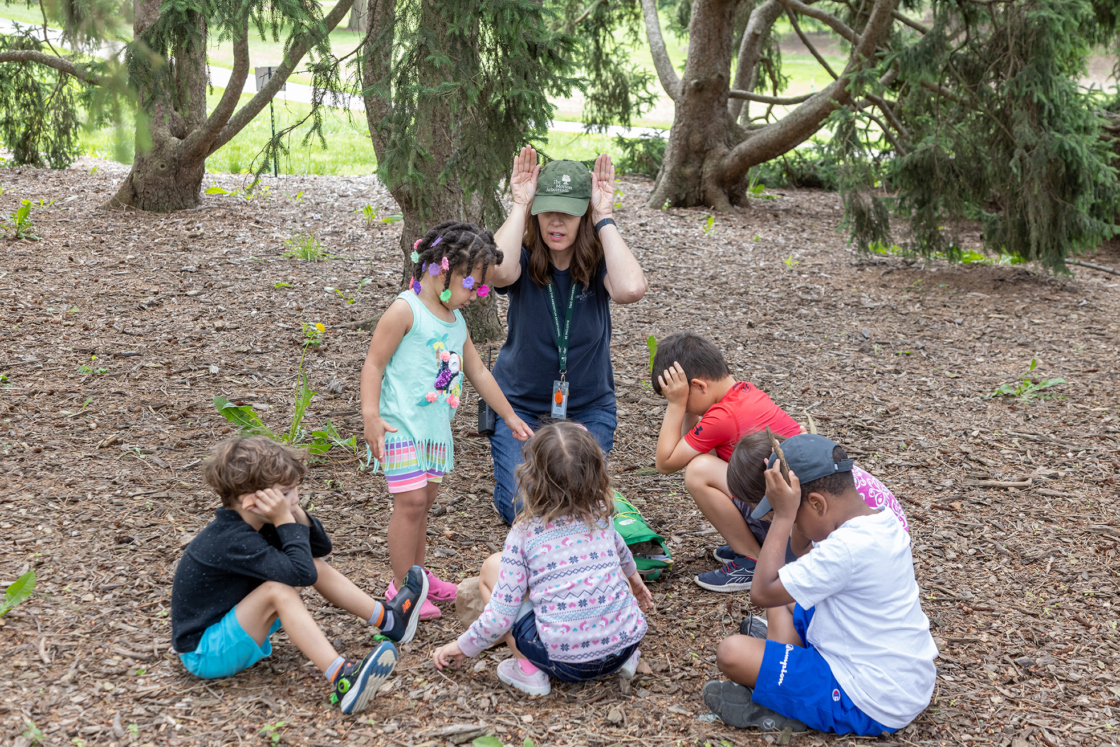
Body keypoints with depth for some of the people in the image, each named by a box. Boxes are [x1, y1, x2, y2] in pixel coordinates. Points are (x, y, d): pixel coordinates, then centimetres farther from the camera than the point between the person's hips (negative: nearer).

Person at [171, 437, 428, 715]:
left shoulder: (252, 525, -1)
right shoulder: (232, 541, -29)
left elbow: (321, 547, 6)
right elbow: (300, 573, -36)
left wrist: (297, 514, -12)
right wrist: (286, 521, -28)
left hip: (232, 627, 10)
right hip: (204, 655, -10)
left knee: (314, 563, 3)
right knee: (277, 590, -33)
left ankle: (388, 619, 9)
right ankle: (340, 679, -43)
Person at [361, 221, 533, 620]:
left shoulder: (456, 320, 15)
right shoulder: (405, 310, -10)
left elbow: (477, 371, 24)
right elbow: (374, 364, -12)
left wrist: (509, 415, 26)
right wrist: (371, 417, -21)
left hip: (437, 426, 8)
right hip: (403, 423, -8)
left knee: (423, 501, 13)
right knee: (411, 501, -8)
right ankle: (401, 586, 2)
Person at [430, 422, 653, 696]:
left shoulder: (525, 532, -7)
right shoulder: (600, 516, 4)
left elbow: (500, 616, -8)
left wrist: (463, 646, 10)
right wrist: (633, 576, 52)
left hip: (563, 659, -4)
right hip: (624, 642, 5)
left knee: (492, 566, 9)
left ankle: (528, 668, 2)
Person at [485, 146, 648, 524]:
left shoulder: (598, 263, -12)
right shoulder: (525, 259, -12)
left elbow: (631, 289, -36)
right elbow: (498, 271, -38)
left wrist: (605, 218, -27)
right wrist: (519, 205, -27)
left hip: (588, 407, 0)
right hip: (519, 404, 0)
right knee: (521, 508, -11)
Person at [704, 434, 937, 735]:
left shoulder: (848, 547, -27)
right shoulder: (884, 523, 2)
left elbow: (762, 592, -23)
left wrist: (783, 516, -20)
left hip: (868, 706, -10)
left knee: (731, 653, -18)